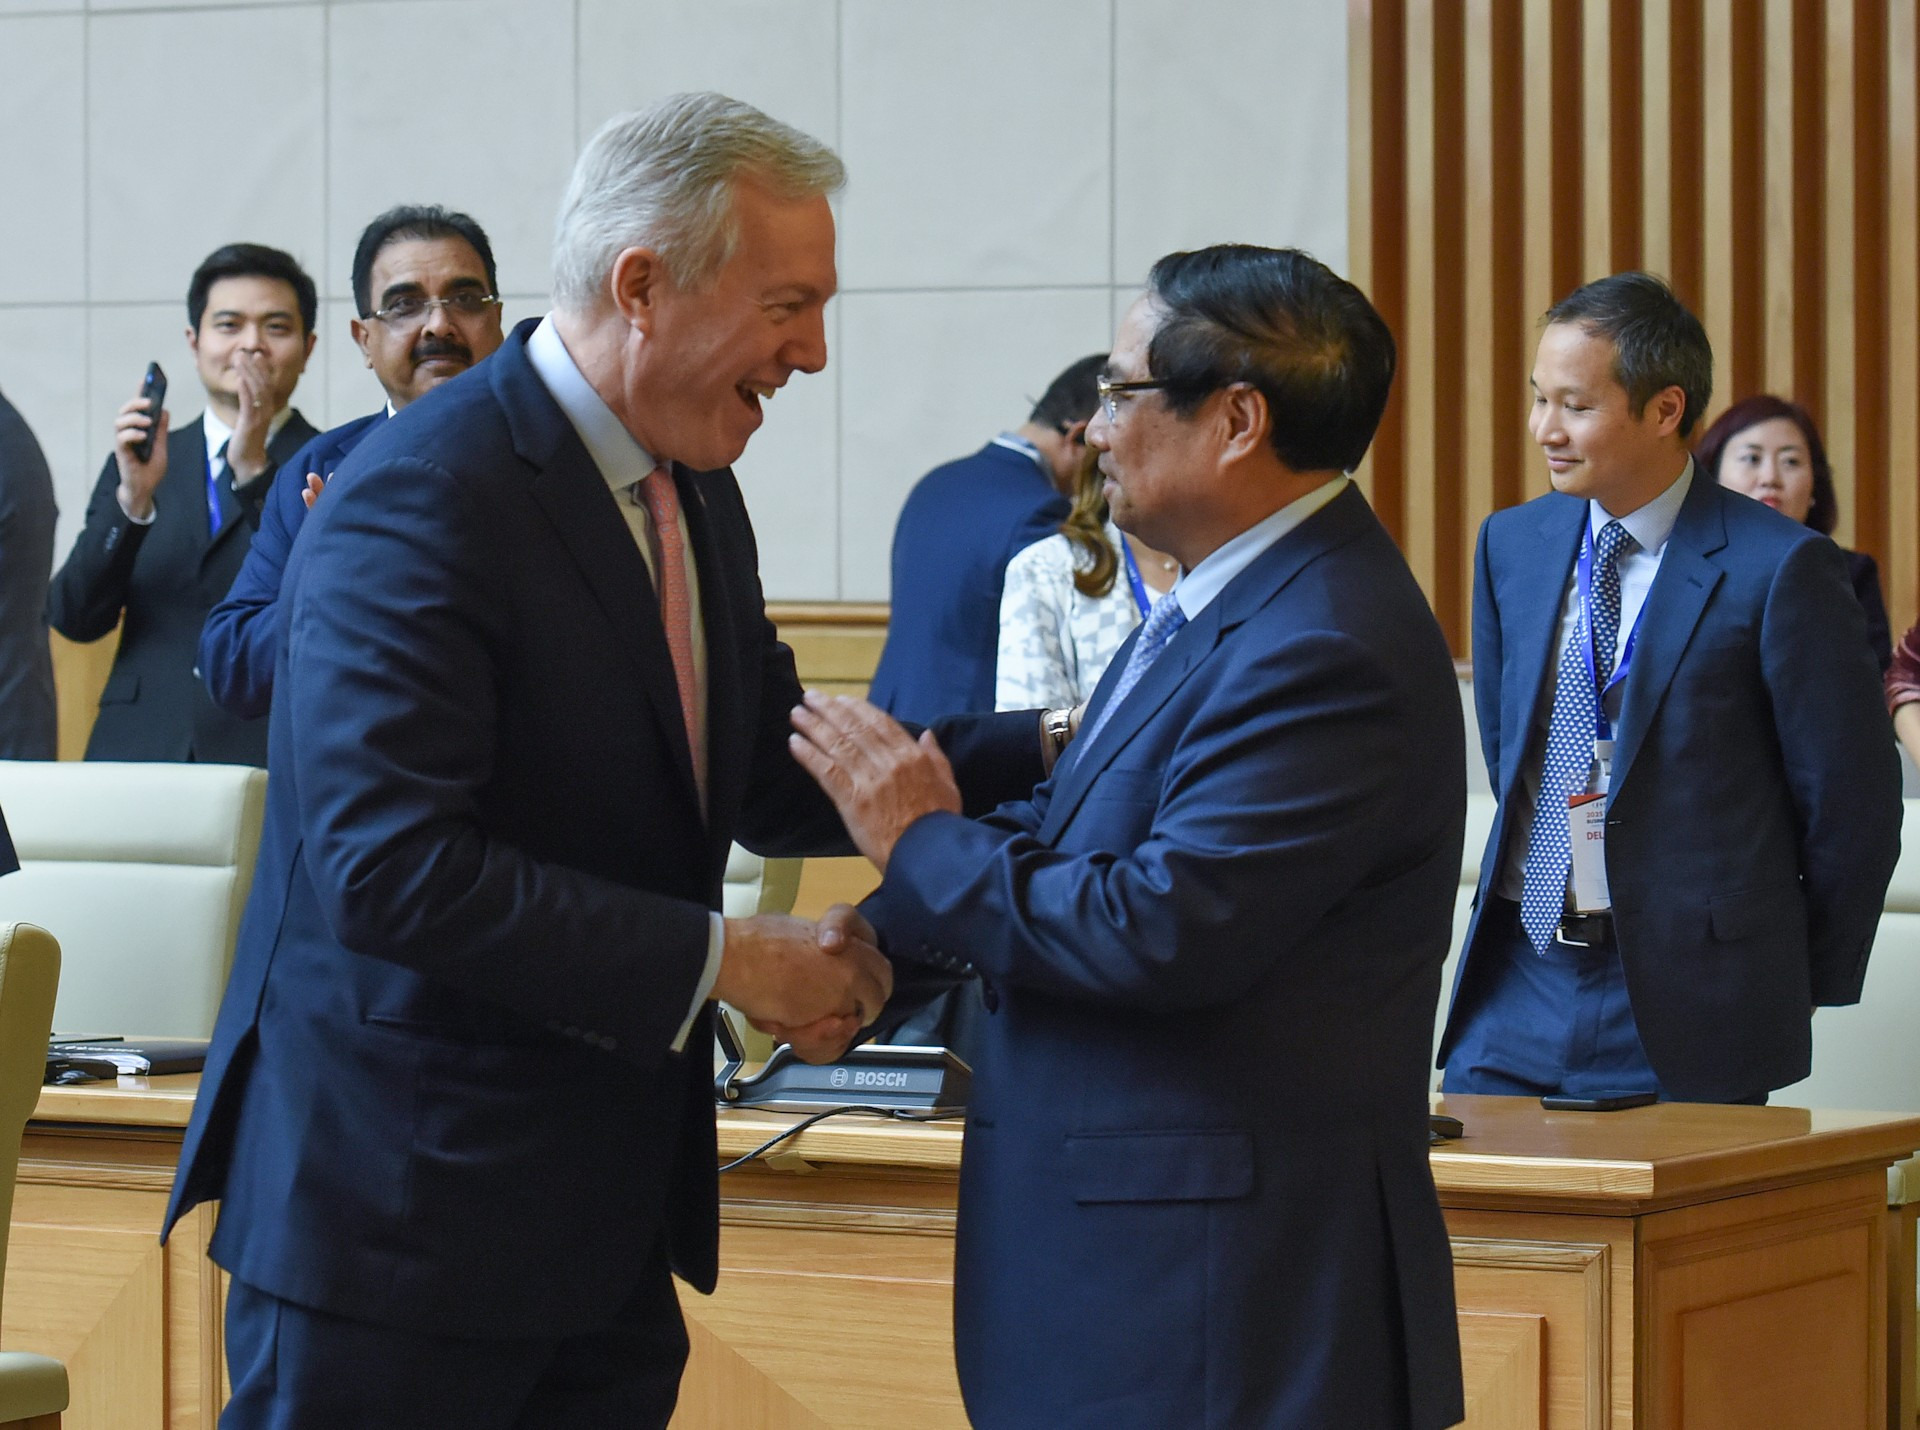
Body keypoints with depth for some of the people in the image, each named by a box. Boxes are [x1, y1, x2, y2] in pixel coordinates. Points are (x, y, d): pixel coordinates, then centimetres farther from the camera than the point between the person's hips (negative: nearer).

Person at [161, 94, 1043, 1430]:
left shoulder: (694, 492, 11)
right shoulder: (421, 500, -18)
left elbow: (775, 783, 16)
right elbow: (386, 866, -26)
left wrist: (1049, 750, 3)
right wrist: (719, 959, -23)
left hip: (614, 1201, 9)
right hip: (409, 1208, -8)